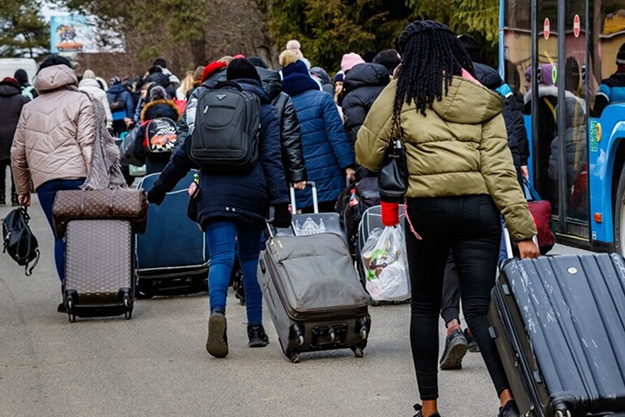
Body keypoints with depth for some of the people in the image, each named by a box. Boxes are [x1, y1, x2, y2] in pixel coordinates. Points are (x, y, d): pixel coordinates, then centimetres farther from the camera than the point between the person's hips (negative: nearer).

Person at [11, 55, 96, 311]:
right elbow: (88, 144, -6)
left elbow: (17, 153, 21)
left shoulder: (29, 109, 20)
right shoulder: (80, 101, 6)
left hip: (43, 182, 3)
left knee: (61, 237, 7)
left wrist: (22, 189, 28)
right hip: (76, 176, -3)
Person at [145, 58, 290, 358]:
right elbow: (272, 159, -2)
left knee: (221, 257, -9)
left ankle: (217, 312, -35)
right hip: (252, 194, 0)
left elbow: (185, 153, 16)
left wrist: (160, 187, 25)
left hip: (214, 193, 0)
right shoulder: (266, 112, 9)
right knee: (251, 257, 13)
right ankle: (255, 327, 11)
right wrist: (280, 203, -8)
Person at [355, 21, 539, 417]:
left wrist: (384, 171, 30)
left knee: (425, 306, 14)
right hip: (479, 207, 2)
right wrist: (523, 230, -2)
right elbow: (500, 168, 0)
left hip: (427, 207, -2)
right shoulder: (482, 100, 7)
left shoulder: (402, 93, 1)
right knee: (480, 308, 0)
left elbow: (367, 152, 5)